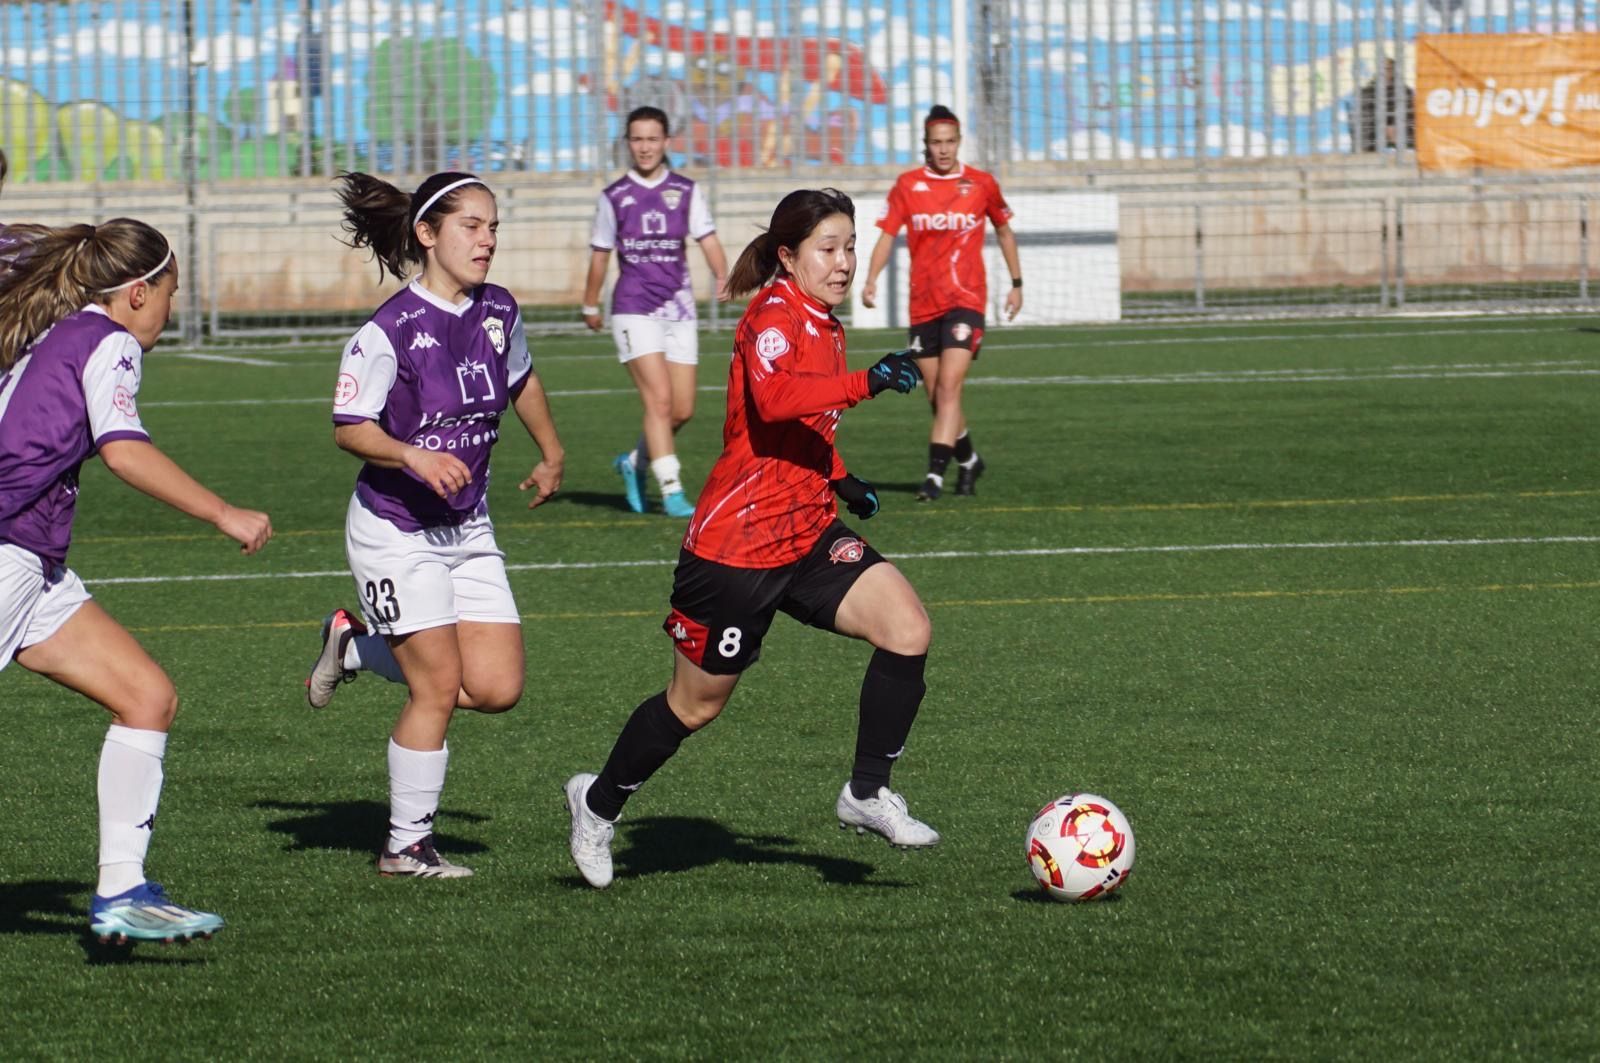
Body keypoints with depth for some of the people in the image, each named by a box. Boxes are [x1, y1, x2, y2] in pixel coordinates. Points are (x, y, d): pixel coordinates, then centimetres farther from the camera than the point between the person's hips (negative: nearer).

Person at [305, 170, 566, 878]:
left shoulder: (498, 313, 2)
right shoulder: (389, 332, -18)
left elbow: (521, 380, 22)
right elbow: (350, 427, -15)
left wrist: (551, 455, 31)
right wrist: (414, 456, -31)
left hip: (467, 528, 7)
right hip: (394, 528, -7)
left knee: (498, 687, -1)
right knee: (439, 687, -8)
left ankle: (359, 645, 22)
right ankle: (406, 846, 7)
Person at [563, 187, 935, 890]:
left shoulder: (824, 327, 12)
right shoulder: (773, 316, -15)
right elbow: (772, 399, -38)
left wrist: (839, 478, 18)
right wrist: (865, 383, -45)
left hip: (806, 535, 8)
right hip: (736, 544, -8)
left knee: (907, 628, -14)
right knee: (695, 705, 6)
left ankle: (867, 793, -5)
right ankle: (600, 801, 30)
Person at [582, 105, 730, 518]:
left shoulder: (686, 191, 6)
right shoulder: (614, 197, 3)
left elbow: (708, 239, -2)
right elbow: (599, 255, 12)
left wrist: (722, 276, -20)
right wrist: (591, 306, 19)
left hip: (679, 309, 3)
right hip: (634, 310, -3)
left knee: (682, 410, 4)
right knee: (659, 399, -16)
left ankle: (636, 462, 30)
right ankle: (672, 491, -15)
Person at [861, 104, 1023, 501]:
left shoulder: (981, 185, 1)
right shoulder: (907, 185, 3)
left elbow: (1004, 230, 16)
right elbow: (887, 235, 2)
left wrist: (1016, 283, 16)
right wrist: (871, 279, -14)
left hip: (966, 301, -3)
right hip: (923, 304, 3)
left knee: (949, 387, -17)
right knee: (936, 395, 9)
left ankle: (936, 474, -21)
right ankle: (968, 460, 33)